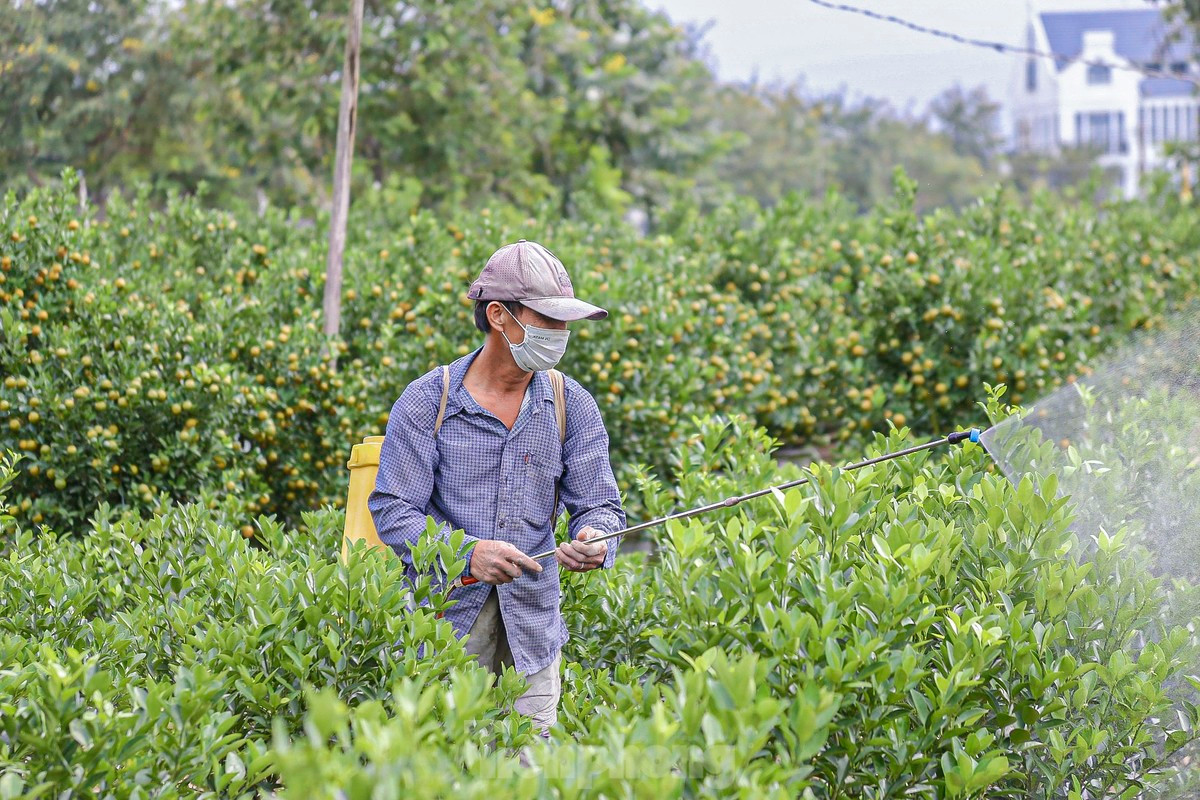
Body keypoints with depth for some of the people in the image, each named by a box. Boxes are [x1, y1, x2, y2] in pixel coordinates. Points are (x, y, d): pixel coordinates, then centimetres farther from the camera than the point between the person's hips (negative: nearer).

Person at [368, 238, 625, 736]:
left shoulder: (572, 406, 6)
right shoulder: (426, 401, -4)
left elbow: (598, 503, 4)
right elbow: (392, 510, -8)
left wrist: (593, 540, -21)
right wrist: (466, 552, -25)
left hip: (532, 624, 3)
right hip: (443, 620, -2)